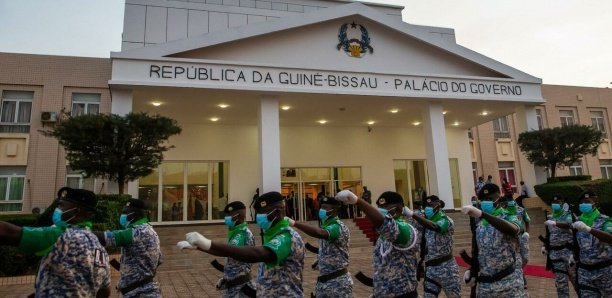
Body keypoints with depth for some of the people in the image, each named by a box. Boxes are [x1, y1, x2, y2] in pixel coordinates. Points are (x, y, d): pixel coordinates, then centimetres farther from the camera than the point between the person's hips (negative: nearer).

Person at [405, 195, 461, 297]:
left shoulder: (446, 221, -10)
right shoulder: (426, 223, 8)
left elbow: (434, 227, -33)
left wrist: (412, 214, -37)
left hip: (447, 269, -5)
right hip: (430, 270, 5)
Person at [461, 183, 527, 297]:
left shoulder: (509, 218, -9)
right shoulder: (479, 225, 7)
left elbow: (513, 230, -35)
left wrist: (482, 214, -46)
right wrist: (472, 270, -1)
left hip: (509, 284, -5)